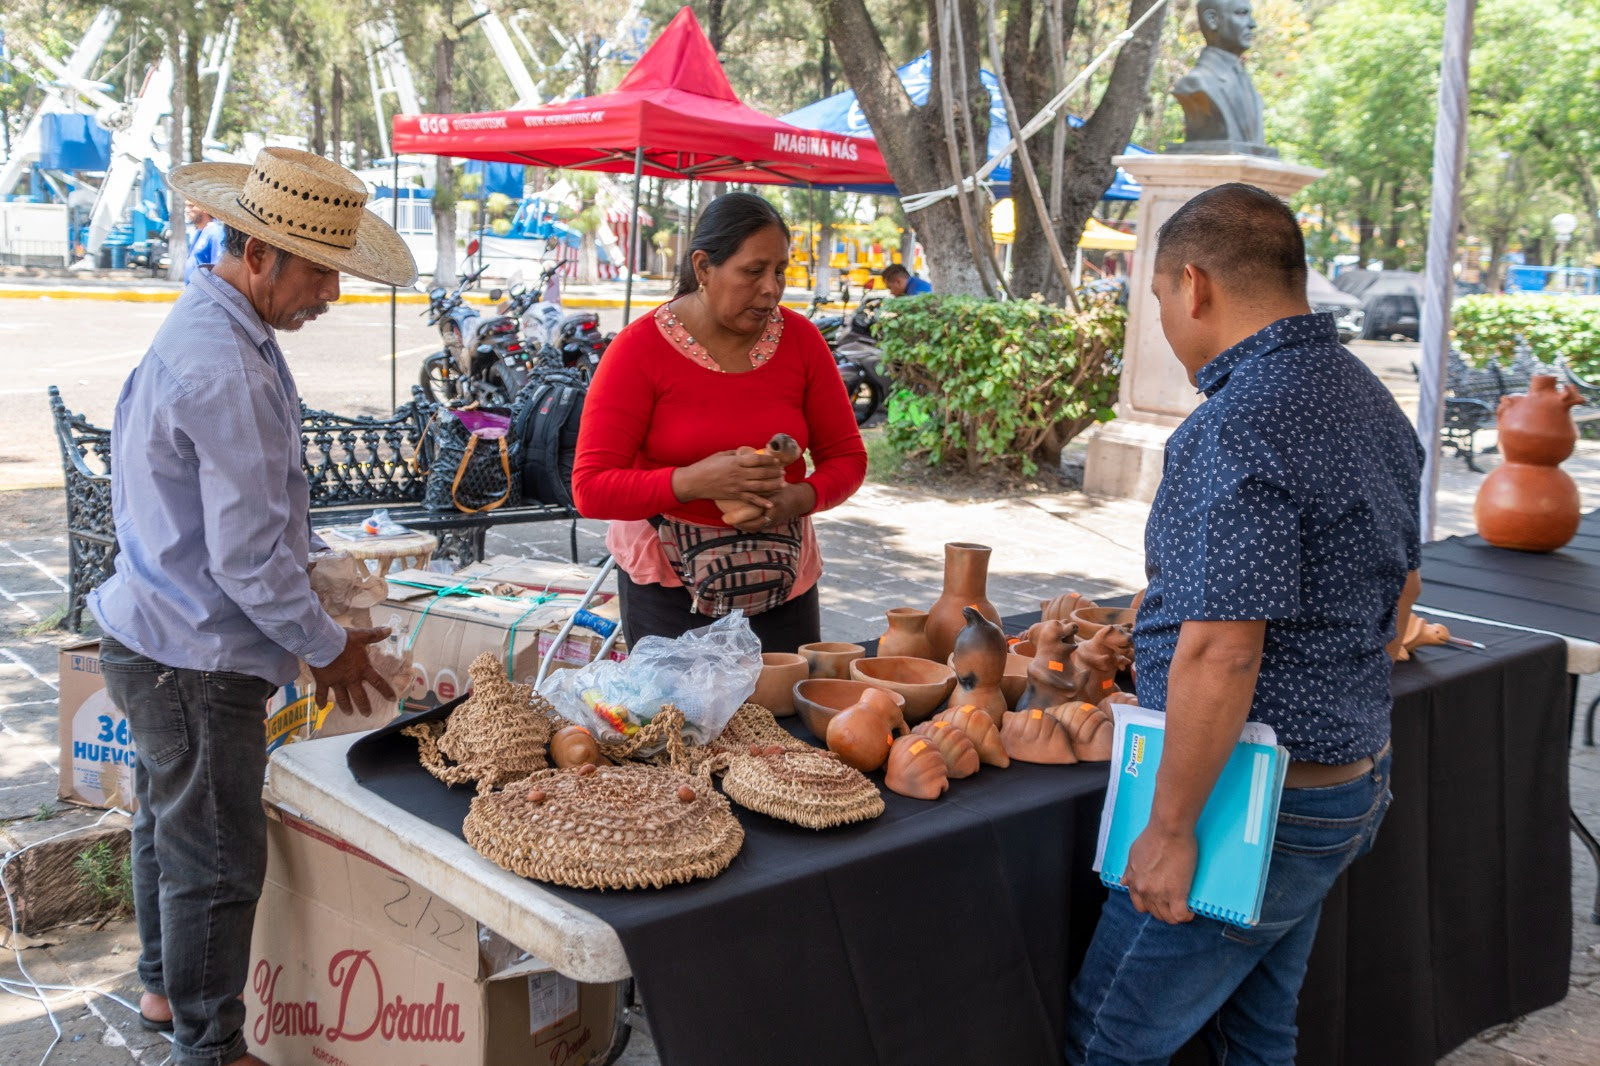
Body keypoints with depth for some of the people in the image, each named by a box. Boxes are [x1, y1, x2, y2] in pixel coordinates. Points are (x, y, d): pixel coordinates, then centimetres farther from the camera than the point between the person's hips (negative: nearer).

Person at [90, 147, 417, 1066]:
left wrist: (314, 565, 15)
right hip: (196, 657, -11)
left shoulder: (205, 327, 7)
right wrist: (328, 645, -12)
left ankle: (166, 990, 46)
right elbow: (248, 556, -25)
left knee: (170, 826, 26)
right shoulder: (226, 370, -26)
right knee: (217, 860, 4)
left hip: (159, 640, 11)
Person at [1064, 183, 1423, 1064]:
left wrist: (1170, 829, -20)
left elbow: (1220, 655, -28)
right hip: (1354, 778, 10)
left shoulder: (1238, 427, -23)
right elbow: (1397, 589, 20)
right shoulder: (1370, 401, 9)